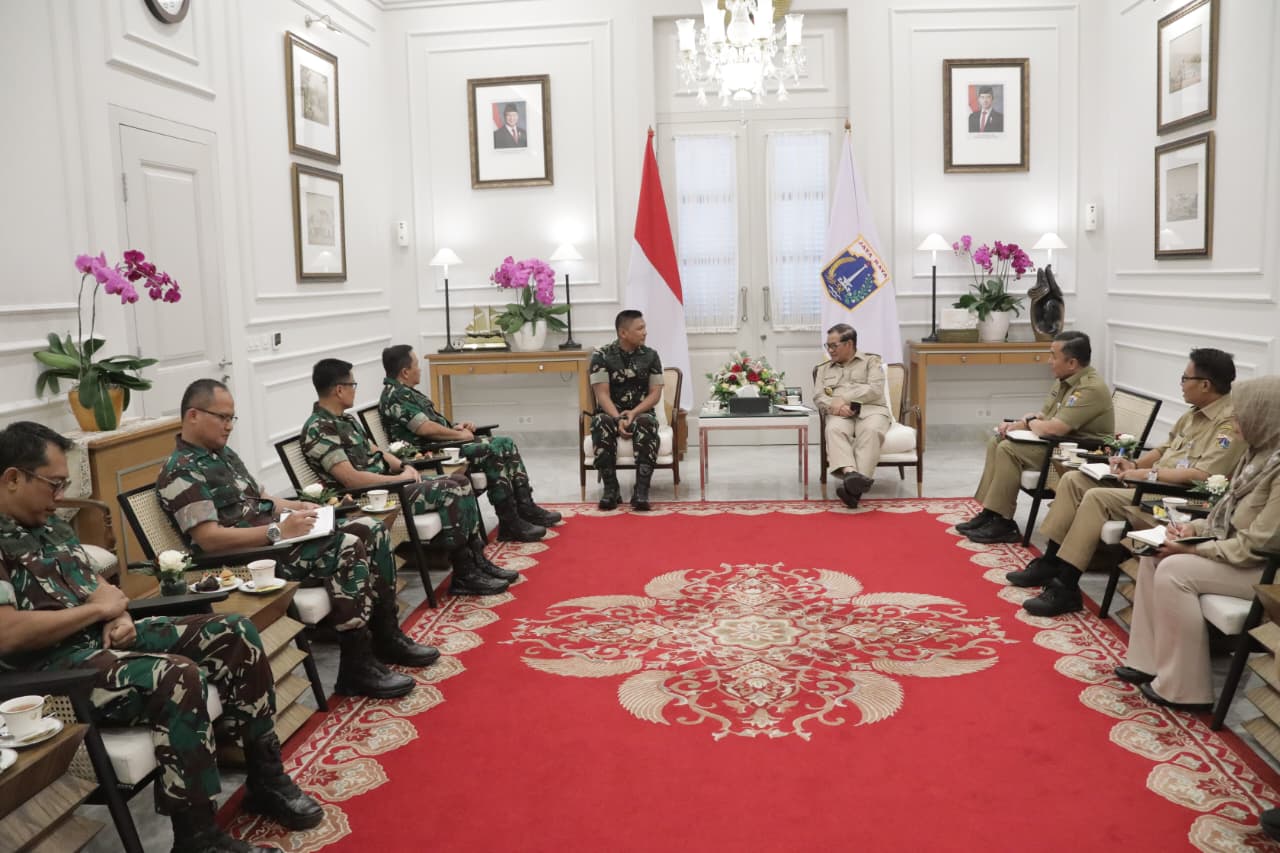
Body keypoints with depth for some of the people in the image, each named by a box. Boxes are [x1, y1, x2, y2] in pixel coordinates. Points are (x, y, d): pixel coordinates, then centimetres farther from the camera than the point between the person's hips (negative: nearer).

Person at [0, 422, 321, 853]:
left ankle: (266, 779, 4)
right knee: (179, 676, -34)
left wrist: (117, 616, -3)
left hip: (106, 638, 9)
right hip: (55, 672, -9)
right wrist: (98, 609, -12)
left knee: (235, 634, -5)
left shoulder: (48, 524, 15)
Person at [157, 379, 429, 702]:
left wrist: (300, 507, 6)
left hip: (273, 538, 10)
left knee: (372, 530, -2)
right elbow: (208, 539, -21)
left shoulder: (223, 453, 18)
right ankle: (357, 669, -22)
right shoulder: (181, 471, -12)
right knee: (349, 548, -27)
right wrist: (278, 531, -25)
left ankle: (386, 637, 6)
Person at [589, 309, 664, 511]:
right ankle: (611, 489, -28)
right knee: (601, 424, -36)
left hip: (641, 412, 1)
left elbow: (655, 393, 0)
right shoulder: (601, 356, -3)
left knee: (647, 424, -36)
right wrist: (618, 419, -25)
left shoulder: (650, 356, 4)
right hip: (611, 413, -1)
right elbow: (602, 394, -9)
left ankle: (641, 491, -38)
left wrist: (634, 413, -17)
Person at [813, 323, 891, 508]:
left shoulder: (871, 361, 17)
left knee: (871, 431, -38)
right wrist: (835, 406, -12)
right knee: (834, 430, -36)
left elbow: (875, 389, 0)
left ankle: (854, 486, -54)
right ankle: (850, 474, -59)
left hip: (871, 409, -2)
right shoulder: (824, 369, 27)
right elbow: (818, 397, 10)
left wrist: (843, 399, -9)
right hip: (840, 414, 2)